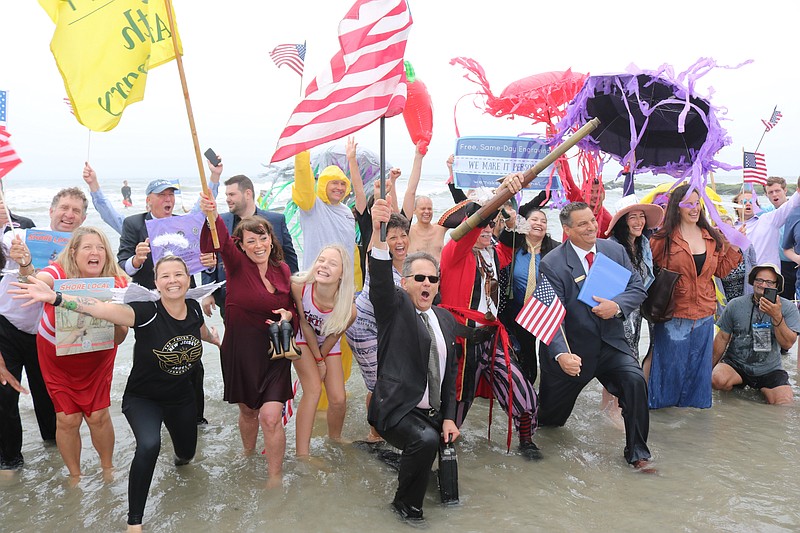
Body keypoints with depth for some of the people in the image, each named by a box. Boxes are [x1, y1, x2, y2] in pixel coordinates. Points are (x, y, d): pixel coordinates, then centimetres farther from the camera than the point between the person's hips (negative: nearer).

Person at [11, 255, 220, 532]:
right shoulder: (147, 312, -28)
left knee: (187, 452, 24)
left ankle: (181, 456, 66)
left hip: (181, 397, 5)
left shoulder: (193, 308, -13)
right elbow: (103, 309, -46)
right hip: (142, 398, -5)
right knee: (149, 445, -34)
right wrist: (56, 298, -59)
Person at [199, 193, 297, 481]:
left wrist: (289, 315, -10)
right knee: (248, 412, 19)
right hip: (241, 352, -1)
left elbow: (292, 306, 14)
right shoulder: (237, 264, -9)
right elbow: (222, 244, -32)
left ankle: (274, 480, 10)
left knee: (271, 418, -9)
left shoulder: (282, 269, 1)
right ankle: (248, 456, 49)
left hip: (274, 353, 1)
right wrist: (213, 216, -53)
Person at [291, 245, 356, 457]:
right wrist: (318, 360, -10)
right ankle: (302, 454, -13)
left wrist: (322, 358, -1)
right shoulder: (299, 286, -34)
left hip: (328, 345, 1)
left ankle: (335, 440, 29)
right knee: (313, 389, -18)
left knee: (338, 399, -3)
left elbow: (333, 337, -14)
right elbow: (304, 323, -18)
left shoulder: (348, 309, -35)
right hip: (302, 338, -1)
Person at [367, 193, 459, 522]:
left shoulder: (446, 319, 11)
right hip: (396, 410, -6)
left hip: (434, 414, 7)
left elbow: (450, 372, 12)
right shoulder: (394, 307, -5)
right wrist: (378, 234, -45)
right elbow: (380, 281, -27)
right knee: (426, 440, -29)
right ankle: (406, 503, -4)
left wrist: (449, 418, 2)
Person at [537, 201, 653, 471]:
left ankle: (637, 452, -3)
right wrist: (561, 354, -39)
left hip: (611, 343, 3)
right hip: (573, 350, -3)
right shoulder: (552, 264, -16)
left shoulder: (615, 250, 0)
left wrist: (617, 305, -22)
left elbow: (637, 288, 1)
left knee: (635, 380, -23)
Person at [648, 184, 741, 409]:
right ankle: (661, 399, 23)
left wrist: (735, 247, 4)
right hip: (673, 314, -5)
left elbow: (721, 270, 12)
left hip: (704, 313, 5)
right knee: (670, 361, 5)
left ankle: (694, 399, 32)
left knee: (698, 361, 15)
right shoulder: (664, 238, -8)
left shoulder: (712, 238, 8)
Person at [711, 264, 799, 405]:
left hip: (770, 369, 1)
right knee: (717, 379, -32)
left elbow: (787, 344, -12)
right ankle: (738, 384, 5)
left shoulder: (788, 308, -3)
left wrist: (777, 316, -26)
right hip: (735, 364, -1)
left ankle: (763, 389, 14)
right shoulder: (735, 305, -4)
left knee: (786, 405, -21)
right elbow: (722, 338, 3)